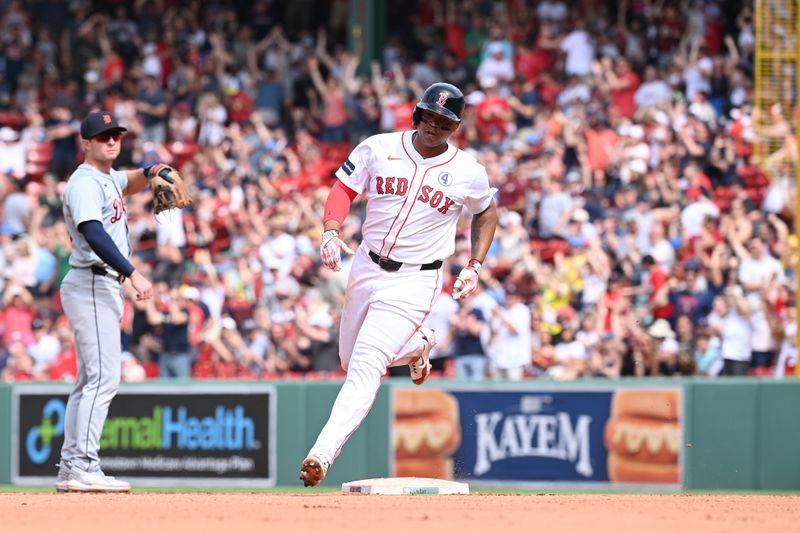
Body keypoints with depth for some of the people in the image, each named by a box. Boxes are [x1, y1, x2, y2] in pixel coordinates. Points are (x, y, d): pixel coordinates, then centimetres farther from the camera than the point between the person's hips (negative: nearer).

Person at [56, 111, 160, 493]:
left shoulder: (108, 178, 17)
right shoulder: (84, 183, -13)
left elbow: (131, 183, 37)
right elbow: (94, 234, -26)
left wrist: (151, 172, 13)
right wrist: (132, 274, -35)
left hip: (106, 288, 11)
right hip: (92, 286, -11)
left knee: (92, 380, 11)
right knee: (104, 376, -17)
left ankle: (70, 469, 13)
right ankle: (82, 468, -23)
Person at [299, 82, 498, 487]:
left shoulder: (468, 172, -3)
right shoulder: (378, 149, -2)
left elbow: (486, 212, 14)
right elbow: (343, 190, 1)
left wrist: (475, 267, 5)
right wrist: (331, 232, -18)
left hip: (414, 281, -4)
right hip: (366, 267, 4)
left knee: (365, 367, -17)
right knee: (350, 360, 17)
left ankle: (322, 454, -22)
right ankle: (417, 345, 45)